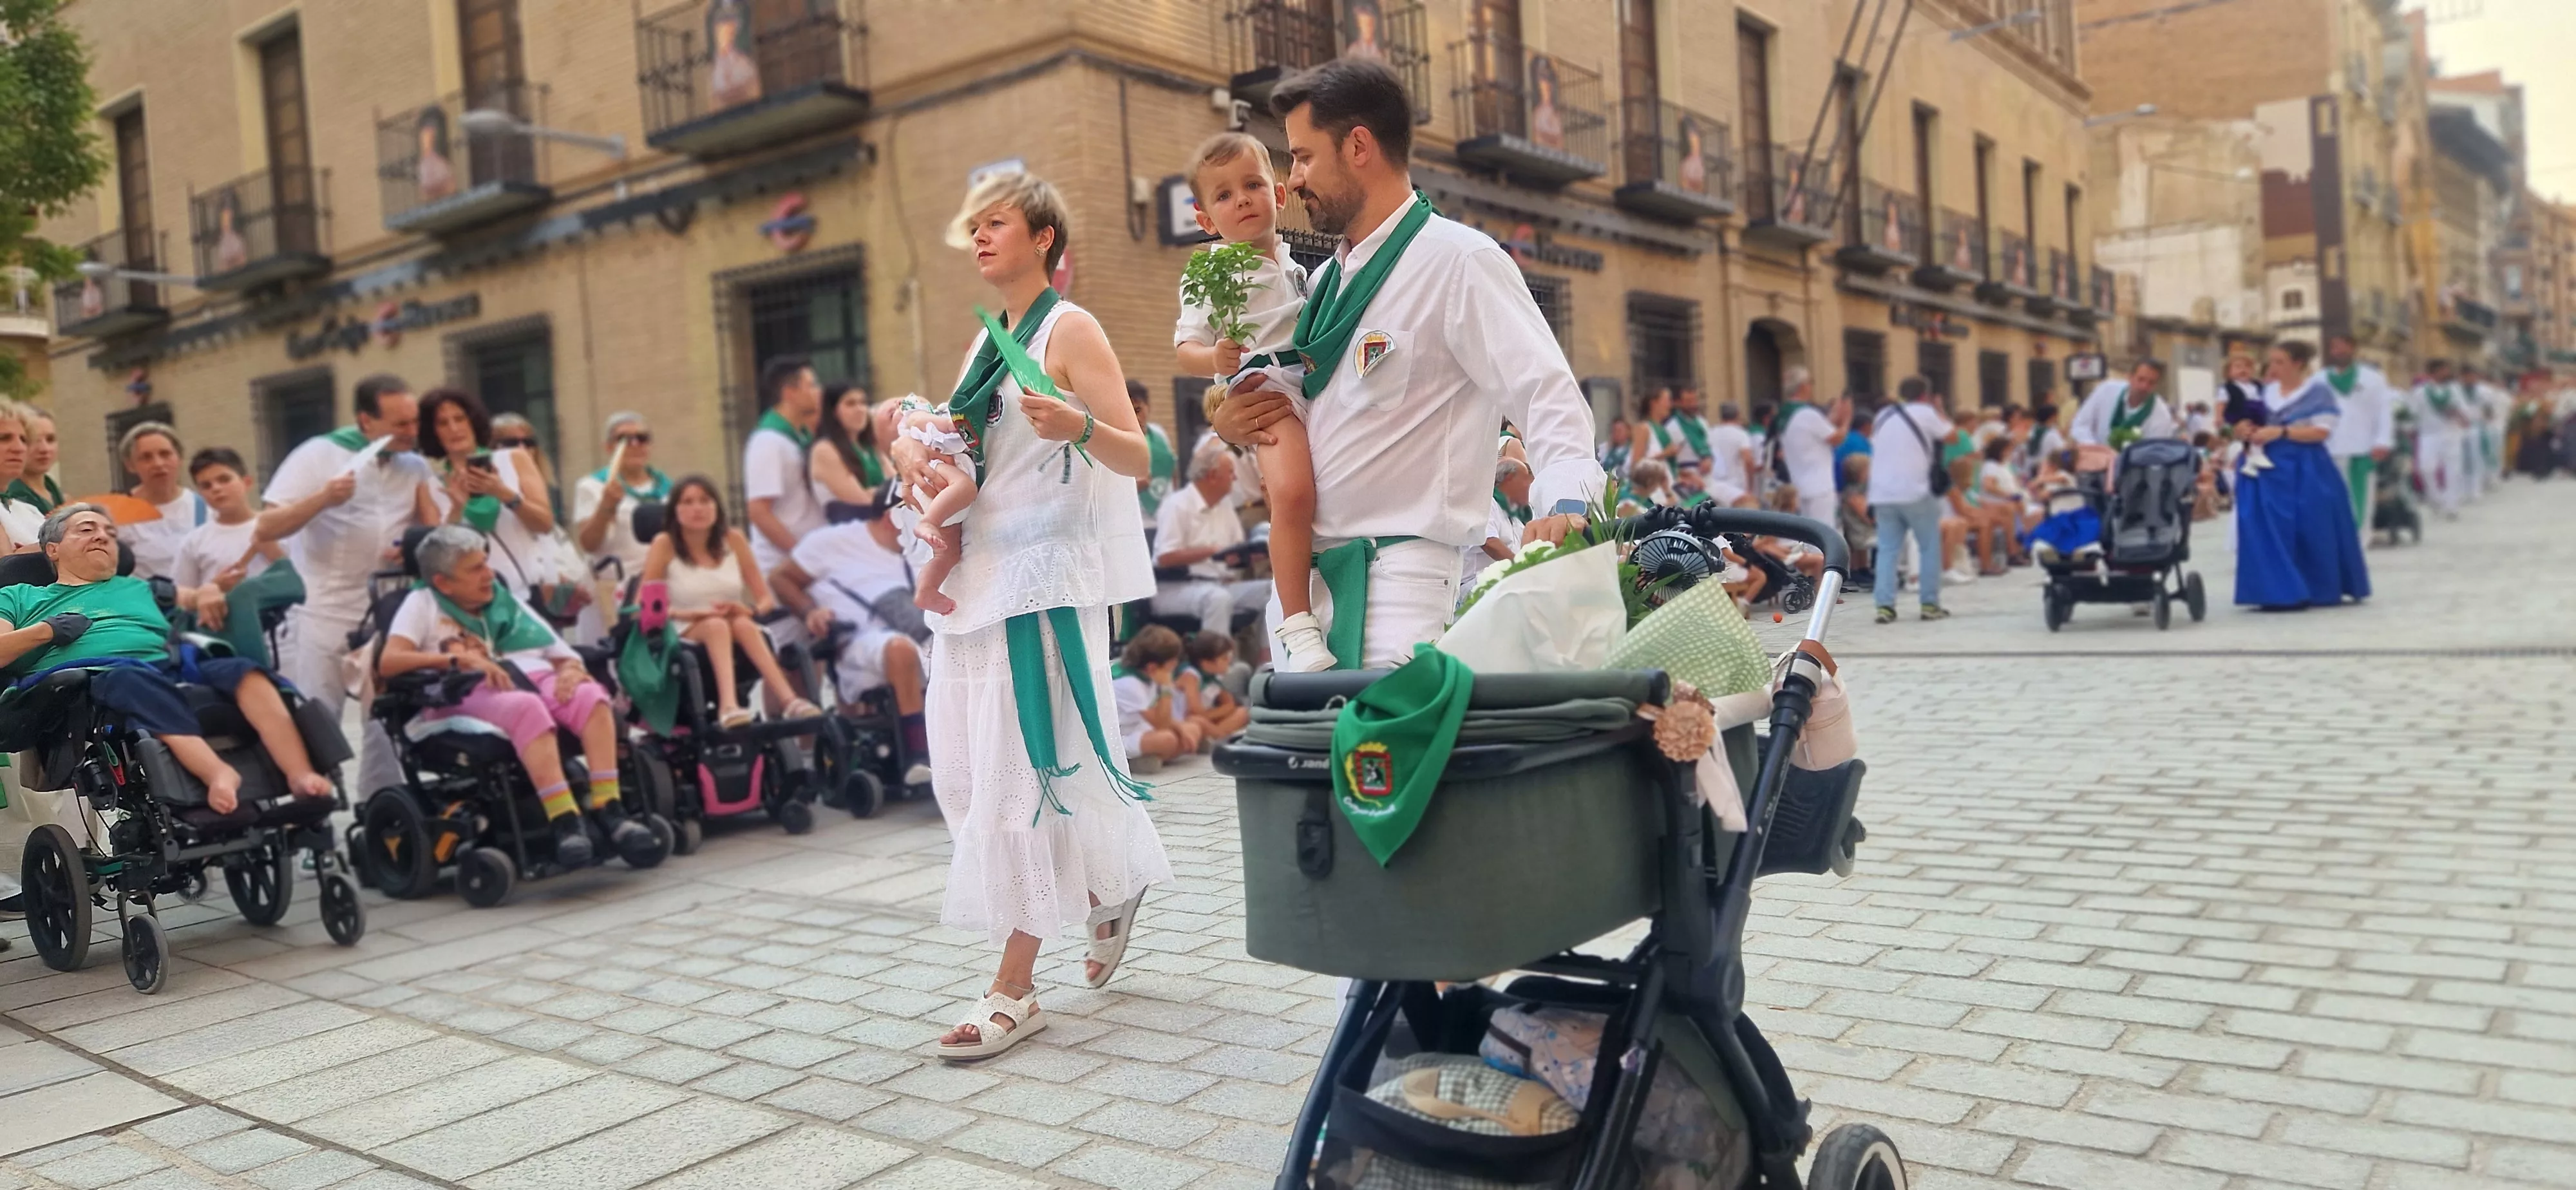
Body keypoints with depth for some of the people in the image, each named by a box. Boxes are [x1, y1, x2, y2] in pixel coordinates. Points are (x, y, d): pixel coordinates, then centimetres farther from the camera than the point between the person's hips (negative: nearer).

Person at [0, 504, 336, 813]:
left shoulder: (139, 589, 37)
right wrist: (47, 630, 1)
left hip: (168, 672, 3)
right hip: (82, 682, -3)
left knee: (242, 671, -28)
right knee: (132, 679, -39)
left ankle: (300, 774, -47)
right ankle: (218, 773, -60)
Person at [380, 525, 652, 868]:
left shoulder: (506, 601, 26)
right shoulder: (423, 603, 14)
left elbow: (562, 653, 19)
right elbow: (388, 662, -3)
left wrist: (570, 670, -5)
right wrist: (458, 658, -13)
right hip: (468, 692, -4)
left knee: (591, 695, -28)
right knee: (527, 707, -38)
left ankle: (607, 810, -33)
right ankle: (565, 822, -45)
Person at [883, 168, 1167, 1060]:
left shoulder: (1070, 331, -4)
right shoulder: (987, 342, 18)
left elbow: (1137, 459, -12)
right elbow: (957, 444, 25)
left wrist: (1081, 428, -33)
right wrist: (909, 447, 3)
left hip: (1043, 576, -8)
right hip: (974, 576, 8)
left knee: (1019, 772, -7)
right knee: (962, 770, 7)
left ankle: (1015, 989, 2)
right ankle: (1107, 886, 28)